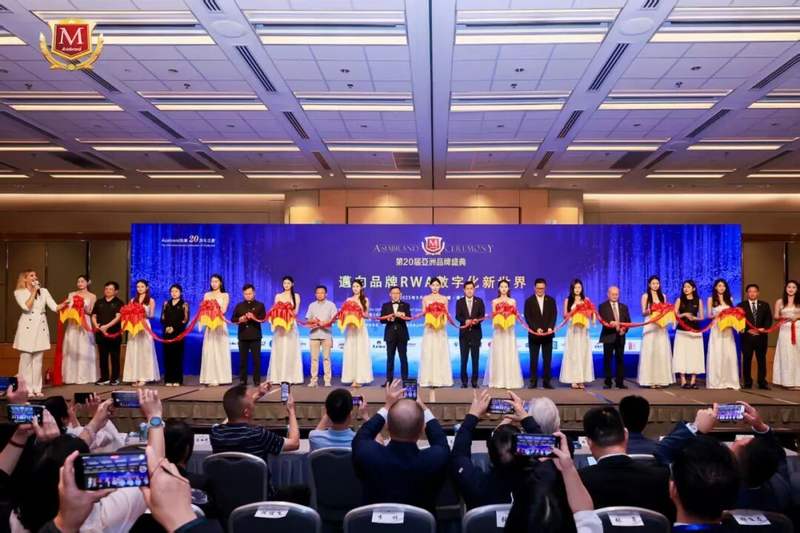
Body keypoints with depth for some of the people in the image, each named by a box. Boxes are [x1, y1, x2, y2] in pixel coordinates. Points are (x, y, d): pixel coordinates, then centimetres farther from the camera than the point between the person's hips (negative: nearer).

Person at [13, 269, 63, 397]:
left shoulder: (44, 291, 11)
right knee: (26, 359, -2)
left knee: (38, 360, 6)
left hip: (41, 327, 4)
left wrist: (65, 304, -15)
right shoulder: (19, 292, 1)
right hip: (27, 327, -3)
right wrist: (34, 291, -8)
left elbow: (54, 307, 4)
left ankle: (36, 388, 10)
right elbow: (26, 307, -15)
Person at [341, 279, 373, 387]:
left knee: (361, 352, -4)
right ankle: (352, 378, 0)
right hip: (350, 328, 1)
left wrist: (360, 313, -13)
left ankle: (360, 378, -3)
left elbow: (366, 314, 5)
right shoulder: (348, 300, 8)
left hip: (361, 328, -1)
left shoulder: (365, 300, 5)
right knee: (350, 352, -2)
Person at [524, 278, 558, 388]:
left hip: (548, 334, 2)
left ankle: (546, 381, 8)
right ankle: (533, 381, 6)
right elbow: (527, 317, -4)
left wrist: (550, 327, -15)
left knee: (547, 359, 3)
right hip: (534, 334, -1)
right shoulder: (529, 301, 2)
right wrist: (536, 329, -16)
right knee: (534, 359, 2)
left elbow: (554, 315, 1)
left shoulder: (551, 300, 8)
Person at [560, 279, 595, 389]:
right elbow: (565, 316, 0)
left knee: (583, 354, 0)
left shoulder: (586, 300, 7)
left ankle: (582, 380, 4)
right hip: (572, 330, -2)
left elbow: (590, 315, 7)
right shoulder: (568, 300, 4)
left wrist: (586, 309, -11)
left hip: (583, 331, 2)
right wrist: (574, 308, -10)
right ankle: (573, 380, -1)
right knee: (573, 354, -3)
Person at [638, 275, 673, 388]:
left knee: (662, 351, 0)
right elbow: (643, 312, -1)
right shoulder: (645, 296, 3)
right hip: (650, 326, -3)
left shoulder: (663, 296, 14)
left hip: (661, 326, 4)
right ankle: (650, 379, -5)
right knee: (650, 351, -6)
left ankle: (661, 379, 4)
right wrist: (649, 311, -21)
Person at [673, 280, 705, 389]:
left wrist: (694, 318, -12)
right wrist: (685, 315, -15)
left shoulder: (698, 301, 9)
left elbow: (702, 317, 7)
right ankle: (683, 381, -5)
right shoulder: (679, 300, 7)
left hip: (695, 330, 1)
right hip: (682, 331, -1)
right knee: (682, 354, -6)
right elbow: (675, 315, 1)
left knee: (694, 354, -2)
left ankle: (693, 381, 2)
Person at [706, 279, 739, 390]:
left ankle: (729, 381, 3)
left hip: (727, 329, 3)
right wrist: (716, 315, -17)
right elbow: (709, 315, 2)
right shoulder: (711, 299, 5)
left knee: (729, 354, -2)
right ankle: (716, 381, -1)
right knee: (716, 355, -4)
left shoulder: (729, 299, 14)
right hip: (716, 329, -3)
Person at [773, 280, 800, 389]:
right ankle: (787, 381, 3)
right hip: (785, 331, 0)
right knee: (786, 355, 0)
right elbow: (776, 316, 6)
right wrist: (783, 317, -12)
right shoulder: (780, 302, 6)